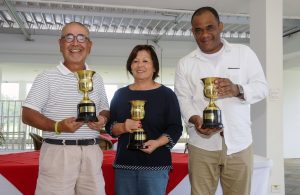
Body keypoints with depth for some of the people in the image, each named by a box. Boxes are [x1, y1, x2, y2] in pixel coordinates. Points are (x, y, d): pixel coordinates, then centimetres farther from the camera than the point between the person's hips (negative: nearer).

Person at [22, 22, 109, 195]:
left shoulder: (97, 79, 14)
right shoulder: (47, 78, -1)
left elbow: (105, 109, 23)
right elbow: (27, 115, -5)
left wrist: (103, 119, -1)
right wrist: (57, 126, -20)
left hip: (92, 153, 4)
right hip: (58, 152, -4)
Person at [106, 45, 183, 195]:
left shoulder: (166, 94, 0)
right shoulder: (120, 94, 10)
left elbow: (175, 128, -4)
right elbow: (109, 126, 9)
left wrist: (157, 143, -20)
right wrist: (123, 127, -13)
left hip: (155, 164, -3)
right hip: (124, 163, 3)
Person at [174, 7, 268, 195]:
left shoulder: (244, 52, 5)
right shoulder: (185, 63, 8)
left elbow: (262, 87, 4)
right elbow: (182, 99, 3)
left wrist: (238, 90, -17)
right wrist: (194, 119, -18)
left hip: (239, 143, 0)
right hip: (201, 145, 1)